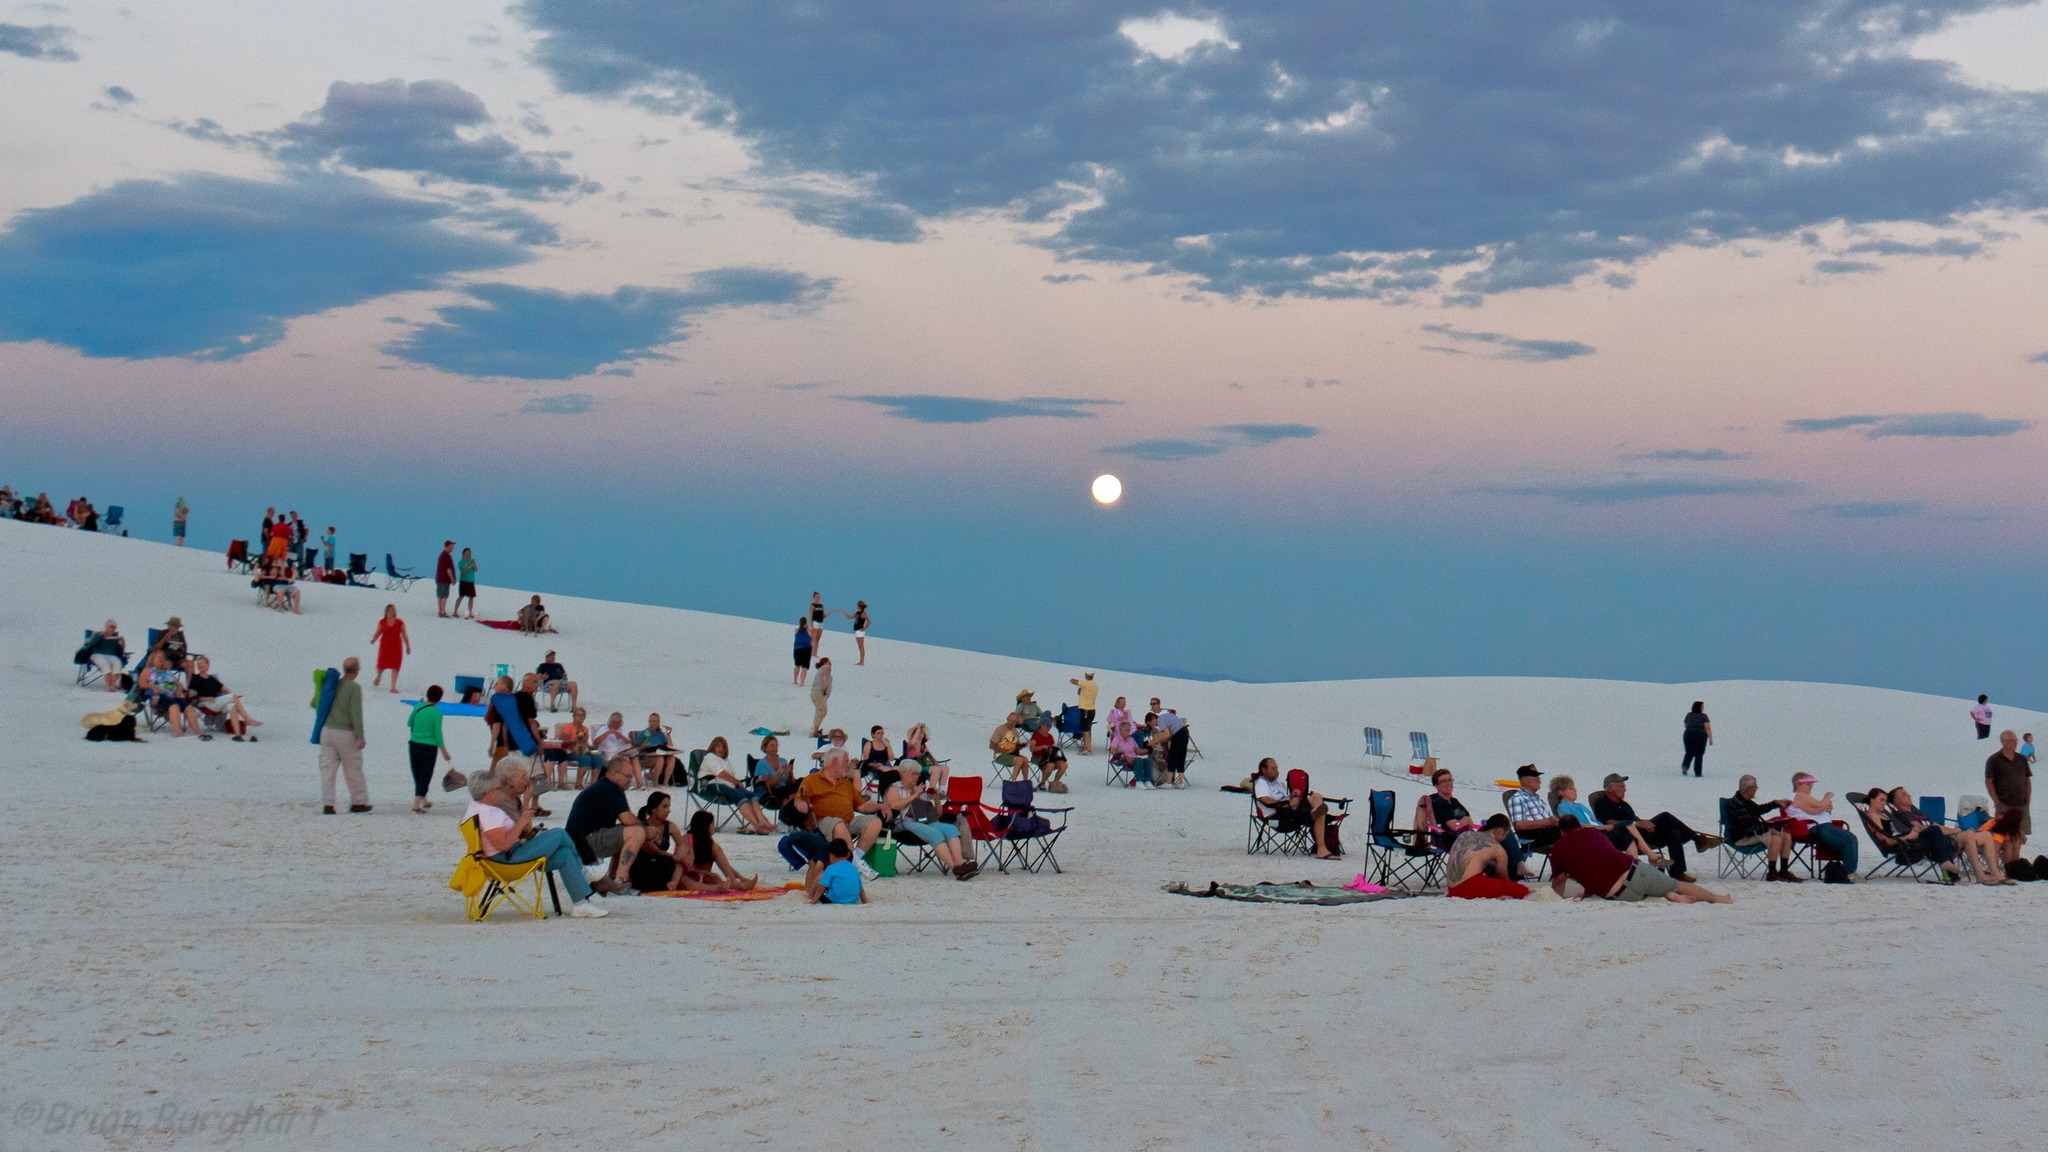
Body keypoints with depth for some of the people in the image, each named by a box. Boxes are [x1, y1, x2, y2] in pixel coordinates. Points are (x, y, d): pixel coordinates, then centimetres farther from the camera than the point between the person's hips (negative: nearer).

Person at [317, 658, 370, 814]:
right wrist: (361, 737, -13)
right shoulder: (354, 687, -11)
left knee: (327, 769, 5)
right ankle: (358, 802, 16)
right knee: (353, 770, 8)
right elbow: (356, 713, -15)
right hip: (346, 734, -5)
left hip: (327, 731, 5)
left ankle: (327, 804, 1)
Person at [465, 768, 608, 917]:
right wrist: (521, 823, -19)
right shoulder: (487, 814, -19)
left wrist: (526, 803, 13)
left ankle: (581, 903, 6)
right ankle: (581, 870, 12)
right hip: (508, 860, -11)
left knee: (564, 855, 5)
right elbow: (504, 845, -28)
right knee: (558, 834, -9)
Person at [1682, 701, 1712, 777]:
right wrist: (1710, 738, -11)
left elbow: (1685, 725, 19)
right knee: (1699, 755, 5)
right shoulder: (1703, 716, -5)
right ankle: (1697, 772, 1)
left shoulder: (1688, 715, 7)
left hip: (1689, 735, 3)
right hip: (1701, 736, -3)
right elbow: (1707, 728, -12)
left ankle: (1685, 766, -13)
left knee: (1689, 753, 12)